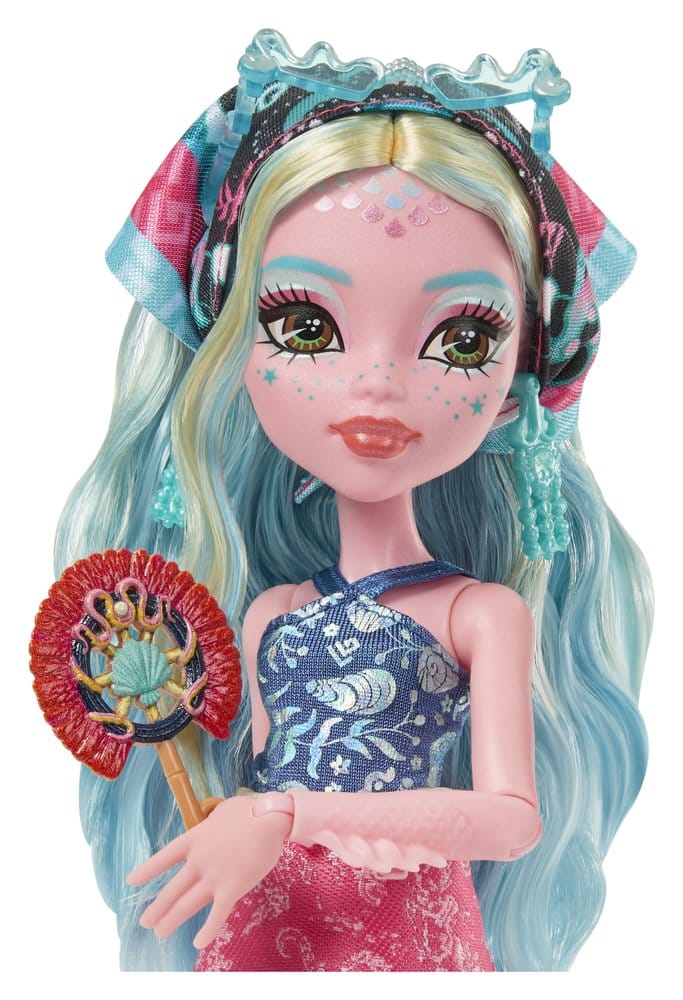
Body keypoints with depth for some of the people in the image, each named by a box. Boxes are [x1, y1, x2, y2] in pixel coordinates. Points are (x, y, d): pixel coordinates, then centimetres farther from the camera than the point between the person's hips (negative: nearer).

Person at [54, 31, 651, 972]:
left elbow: (513, 816, -21)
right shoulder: (267, 610, -5)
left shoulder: (485, 611, -14)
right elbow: (253, 776, 3)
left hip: (411, 926, -2)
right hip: (261, 920, 2)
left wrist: (290, 814, -26)